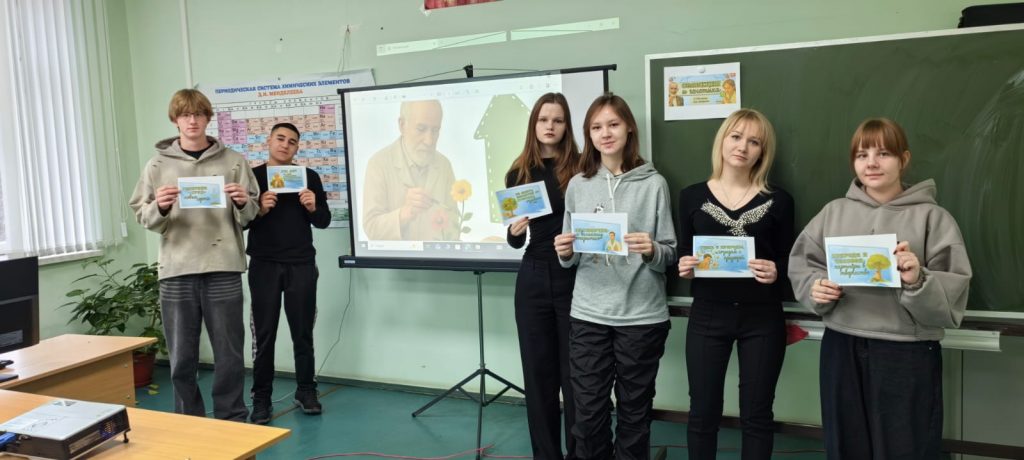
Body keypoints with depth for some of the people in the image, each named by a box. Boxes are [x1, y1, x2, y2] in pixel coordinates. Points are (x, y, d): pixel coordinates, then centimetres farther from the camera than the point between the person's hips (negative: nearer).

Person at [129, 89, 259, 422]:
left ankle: (233, 421, 20)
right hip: (177, 271, 1)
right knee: (182, 357, 8)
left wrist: (243, 203, -13)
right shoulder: (157, 165, 8)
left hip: (223, 269, -1)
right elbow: (143, 217, 7)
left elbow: (249, 217, 9)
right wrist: (160, 208, -14)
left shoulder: (233, 162, 7)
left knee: (229, 353, 6)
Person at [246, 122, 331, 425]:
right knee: (264, 335, 1)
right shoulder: (252, 176, 3)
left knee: (303, 333, 8)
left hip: (302, 265, 1)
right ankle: (261, 399, 10)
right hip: (264, 266, -1)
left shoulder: (309, 177, 8)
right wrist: (260, 210, -17)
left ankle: (306, 392, 20)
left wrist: (313, 208, -11)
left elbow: (324, 221, 9)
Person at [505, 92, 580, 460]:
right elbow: (515, 241, 8)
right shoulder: (518, 174, 6)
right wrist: (514, 231, -12)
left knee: (574, 372, 3)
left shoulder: (580, 169, -5)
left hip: (573, 279, -3)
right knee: (538, 371, 10)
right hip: (533, 280, 3)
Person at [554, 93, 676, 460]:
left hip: (642, 316, -1)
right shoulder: (578, 185, 6)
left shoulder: (653, 183, -1)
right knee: (588, 413, 7)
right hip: (588, 315, 2)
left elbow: (670, 254, 1)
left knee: (634, 412, 10)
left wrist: (651, 251, -20)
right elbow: (569, 259, 12)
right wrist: (565, 253, -10)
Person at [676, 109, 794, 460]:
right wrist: (684, 267, -14)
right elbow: (683, 258, 7)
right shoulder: (692, 196, 4)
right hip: (707, 317, 1)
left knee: (756, 414, 10)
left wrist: (775, 272, -17)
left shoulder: (778, 200, 2)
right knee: (702, 412, 8)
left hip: (762, 319, 0)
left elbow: (788, 263, 4)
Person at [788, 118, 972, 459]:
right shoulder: (834, 212, 6)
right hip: (842, 350, 3)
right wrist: (816, 288, -9)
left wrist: (917, 281, -24)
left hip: (909, 356, -2)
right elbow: (801, 265, 10)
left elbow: (952, 297, -6)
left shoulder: (932, 217, -3)